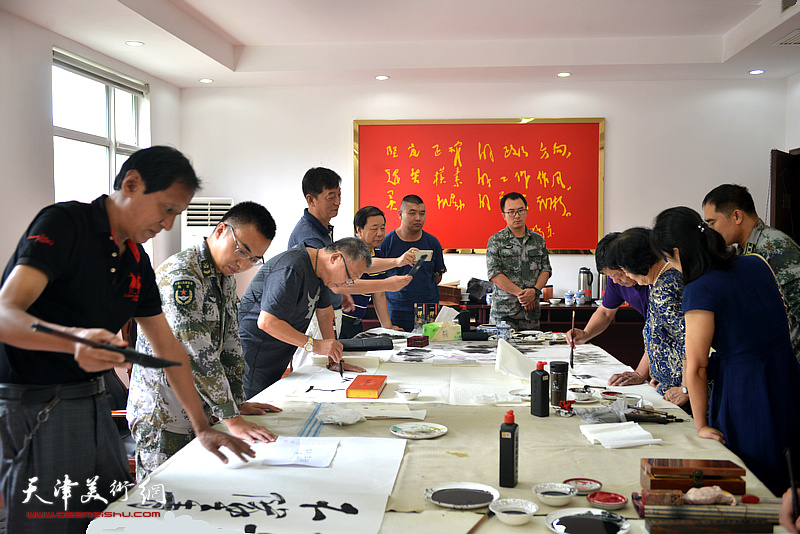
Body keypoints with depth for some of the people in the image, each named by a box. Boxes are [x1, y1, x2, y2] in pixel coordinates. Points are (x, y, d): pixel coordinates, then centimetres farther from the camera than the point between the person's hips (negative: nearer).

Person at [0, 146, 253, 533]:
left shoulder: (136, 261, 10)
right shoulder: (64, 224, -14)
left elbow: (167, 346, 14)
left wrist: (203, 428, 12)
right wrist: (76, 339, -45)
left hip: (91, 400, 8)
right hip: (34, 406, -8)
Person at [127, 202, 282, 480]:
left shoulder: (226, 277, 9)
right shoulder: (180, 276, -22)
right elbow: (198, 356, -27)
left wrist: (237, 402, 12)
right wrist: (232, 419, -27)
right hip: (163, 417, -8)